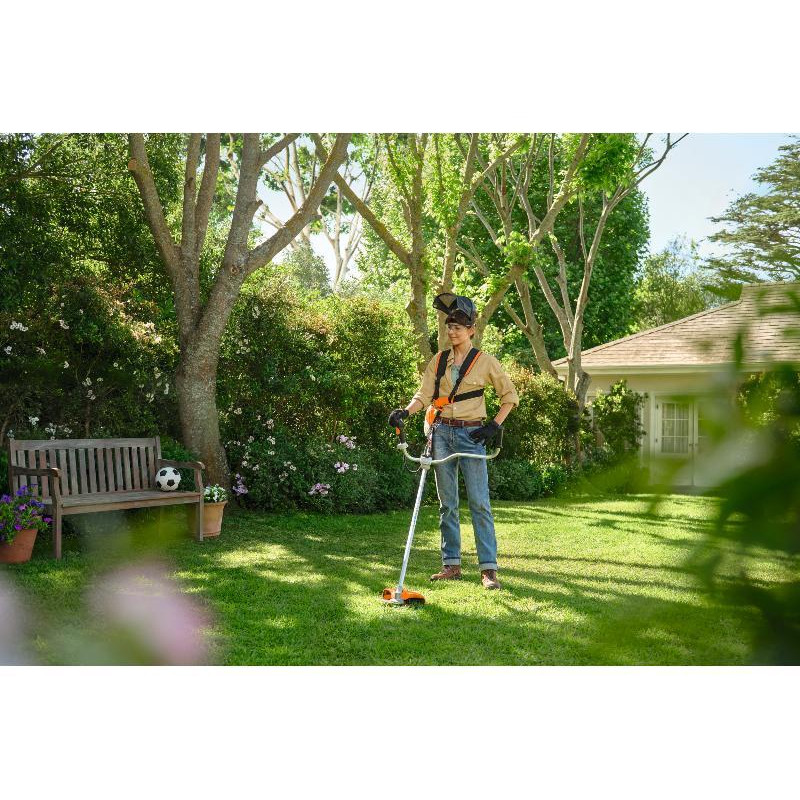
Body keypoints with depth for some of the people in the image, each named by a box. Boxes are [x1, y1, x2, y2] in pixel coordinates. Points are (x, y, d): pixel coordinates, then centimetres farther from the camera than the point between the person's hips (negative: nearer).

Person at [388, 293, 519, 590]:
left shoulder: (485, 361, 1)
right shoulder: (438, 361, 10)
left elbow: (510, 395, 6)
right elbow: (424, 395, 3)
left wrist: (494, 425, -4)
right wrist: (405, 411, -16)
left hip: (471, 435, -4)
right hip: (442, 434, 4)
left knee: (479, 502, -9)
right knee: (447, 503, 6)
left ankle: (488, 568, -7)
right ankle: (451, 564, 13)